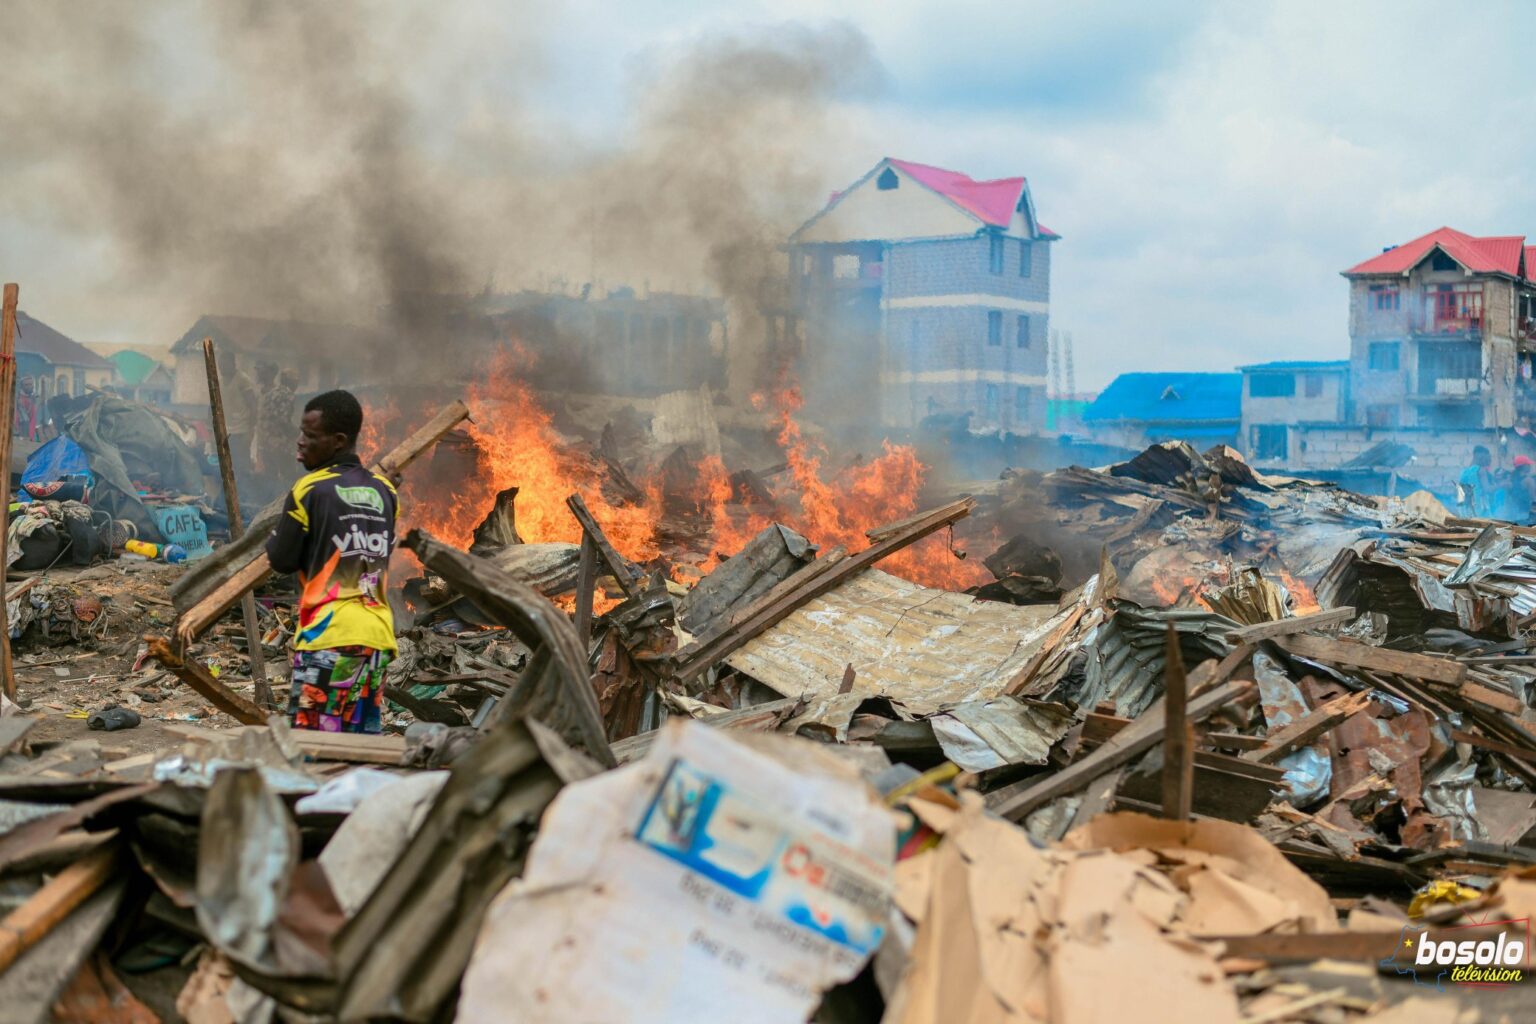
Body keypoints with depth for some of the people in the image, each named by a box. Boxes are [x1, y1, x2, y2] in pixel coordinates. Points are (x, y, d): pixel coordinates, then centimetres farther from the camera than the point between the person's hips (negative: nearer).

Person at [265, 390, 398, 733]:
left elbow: (282, 560, 0)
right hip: (378, 634, 6)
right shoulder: (385, 492, 10)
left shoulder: (310, 489, -5)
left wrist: (276, 537, 20)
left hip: (329, 635, -6)